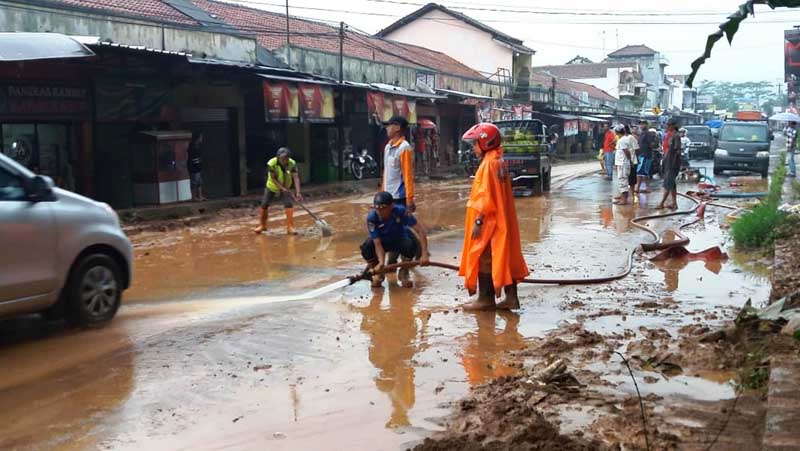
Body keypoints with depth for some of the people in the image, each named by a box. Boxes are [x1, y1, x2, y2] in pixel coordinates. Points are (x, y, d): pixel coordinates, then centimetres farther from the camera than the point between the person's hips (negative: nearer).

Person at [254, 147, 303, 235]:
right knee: (264, 205, 7)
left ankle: (290, 227, -16)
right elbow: (273, 178, -27)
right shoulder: (271, 163, -30)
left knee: (289, 204, -20)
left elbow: (296, 177, -34)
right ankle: (262, 225, 30)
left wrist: (298, 192, -45)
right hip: (272, 188, 0)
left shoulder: (292, 164, -26)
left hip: (285, 189, 0)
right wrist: (282, 188, -39)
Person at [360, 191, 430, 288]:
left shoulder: (401, 211, -30)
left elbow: (420, 230, -30)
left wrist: (424, 254, -39)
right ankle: (378, 273, 0)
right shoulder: (371, 218, -28)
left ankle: (403, 272, -5)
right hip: (383, 242, 0)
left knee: (411, 244, -35)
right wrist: (381, 263, -47)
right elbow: (377, 243, -30)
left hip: (400, 240, 0)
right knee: (366, 248, -31)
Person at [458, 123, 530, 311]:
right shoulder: (499, 162, 13)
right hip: (500, 220, 9)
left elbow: (486, 196, -20)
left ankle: (486, 298, 4)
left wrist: (478, 220, -19)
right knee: (503, 257, 10)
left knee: (484, 258, -2)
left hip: (488, 220, -9)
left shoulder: (489, 163, -16)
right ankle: (511, 297, 13)